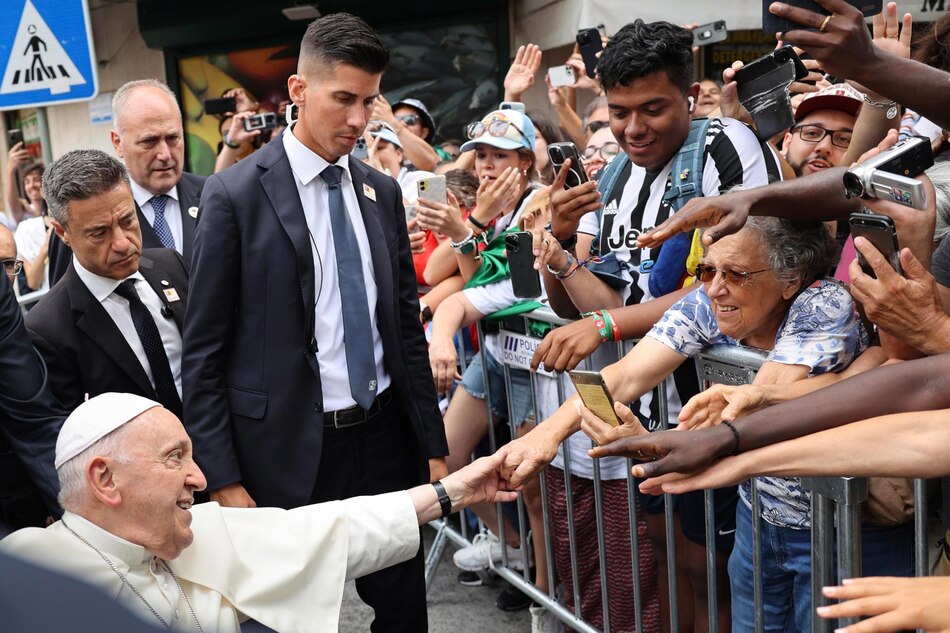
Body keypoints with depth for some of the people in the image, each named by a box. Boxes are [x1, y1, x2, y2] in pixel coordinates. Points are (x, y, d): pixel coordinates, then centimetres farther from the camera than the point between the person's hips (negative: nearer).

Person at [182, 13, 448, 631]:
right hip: (288, 453, -4)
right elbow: (203, 355, -7)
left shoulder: (383, 192, 7)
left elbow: (407, 326, 11)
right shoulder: (236, 195, -9)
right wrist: (224, 482, -10)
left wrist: (433, 446, 10)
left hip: (385, 438, 5)